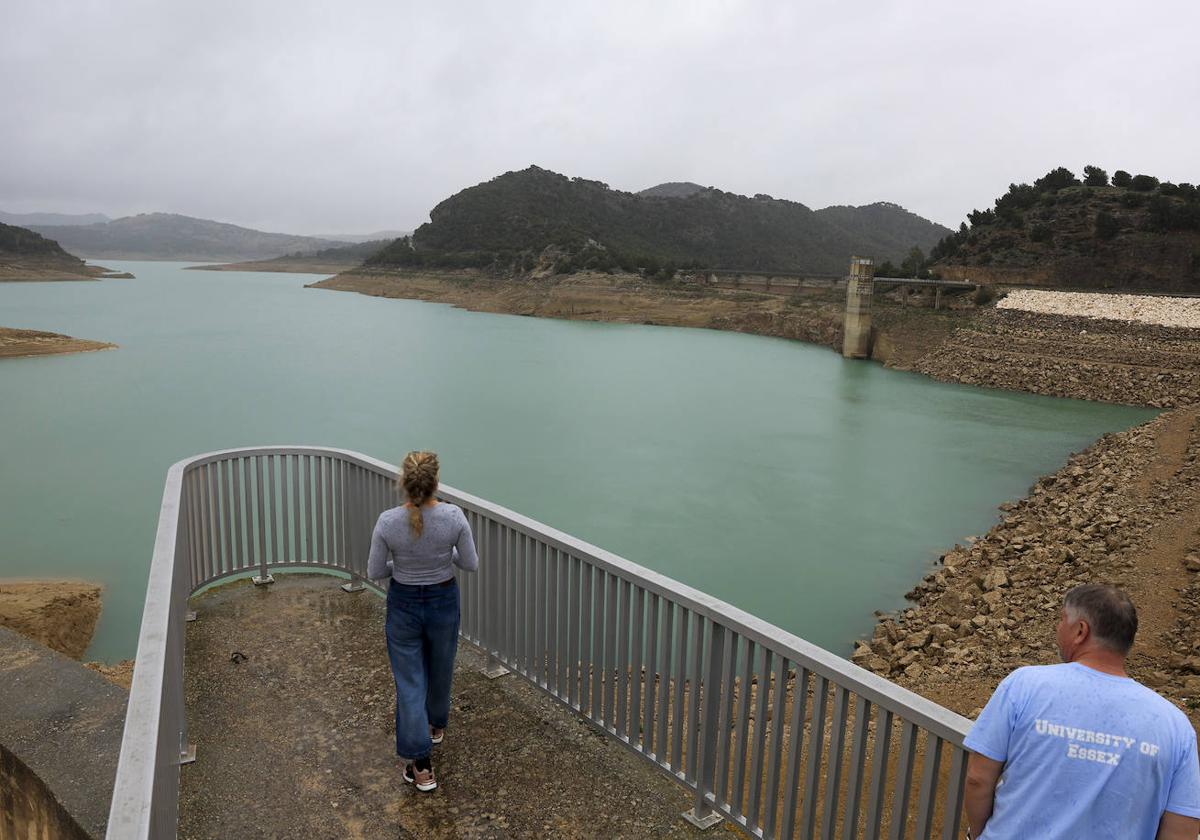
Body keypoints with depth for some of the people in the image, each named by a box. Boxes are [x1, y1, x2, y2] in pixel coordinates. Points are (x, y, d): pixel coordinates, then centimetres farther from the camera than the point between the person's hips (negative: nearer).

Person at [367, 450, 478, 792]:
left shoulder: (388, 521, -20)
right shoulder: (454, 516, -21)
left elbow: (375, 572, -9)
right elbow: (470, 564, -9)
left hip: (404, 604, -1)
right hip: (443, 601, 1)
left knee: (410, 681, 9)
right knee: (440, 670, 26)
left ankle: (421, 765, 8)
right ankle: (436, 725, 51)